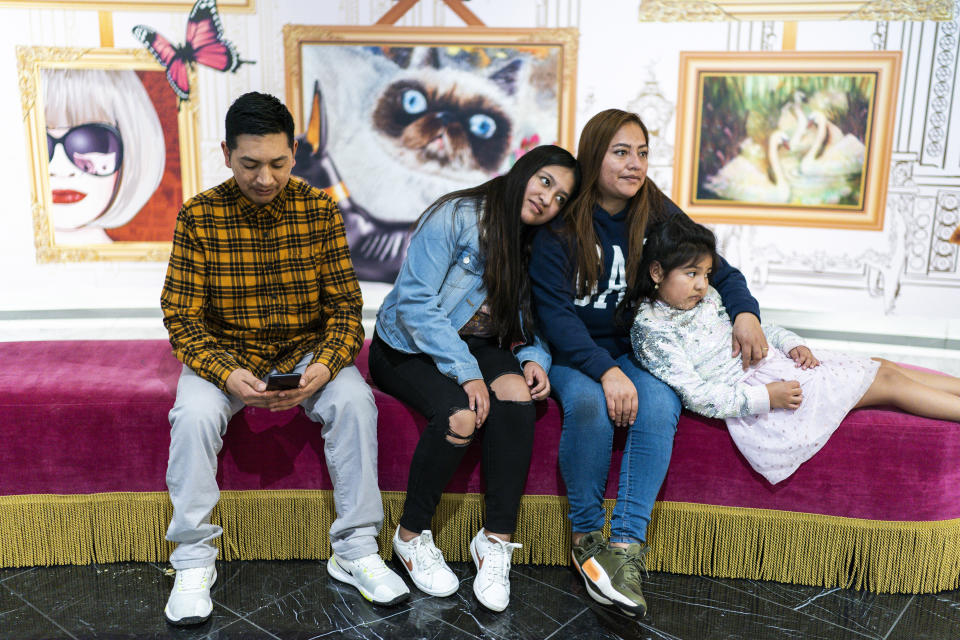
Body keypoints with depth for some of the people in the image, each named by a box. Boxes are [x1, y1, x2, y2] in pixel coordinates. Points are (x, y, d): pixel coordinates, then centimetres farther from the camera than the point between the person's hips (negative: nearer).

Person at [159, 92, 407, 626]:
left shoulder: (320, 210, -6)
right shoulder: (199, 217, -9)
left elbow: (346, 305, -4)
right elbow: (181, 316, -8)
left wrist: (326, 365, -24)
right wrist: (225, 373, -27)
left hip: (306, 349, 1)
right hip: (225, 354, 0)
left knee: (354, 401, -27)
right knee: (194, 413, -29)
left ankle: (356, 551, -12)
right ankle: (194, 562, -10)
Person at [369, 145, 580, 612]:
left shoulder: (538, 249, 5)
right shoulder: (456, 217, -15)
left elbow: (530, 325, 11)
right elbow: (415, 303, -21)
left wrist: (535, 358, -14)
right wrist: (465, 372, -27)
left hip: (475, 344, 5)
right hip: (408, 347, -5)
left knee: (516, 391, -28)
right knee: (460, 415, -32)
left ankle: (496, 540, -18)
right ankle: (411, 535, -8)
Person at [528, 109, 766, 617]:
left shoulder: (660, 216, 3)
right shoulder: (559, 227, -6)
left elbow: (719, 269, 11)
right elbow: (554, 312, -13)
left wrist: (745, 312, -11)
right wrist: (606, 371, -26)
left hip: (640, 350, 2)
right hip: (575, 355, -2)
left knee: (659, 405, -30)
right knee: (588, 404, -33)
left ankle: (626, 544, -26)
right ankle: (586, 534, -13)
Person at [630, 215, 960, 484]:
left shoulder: (707, 298, 9)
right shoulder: (650, 329, -17)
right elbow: (696, 396, -22)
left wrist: (791, 343, 1)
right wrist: (766, 397, -25)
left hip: (775, 363, 8)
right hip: (750, 395, -8)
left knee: (882, 367, 4)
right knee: (886, 383, -6)